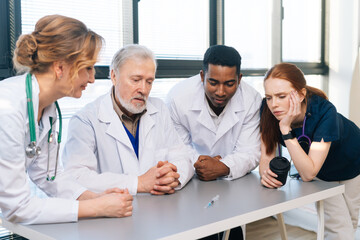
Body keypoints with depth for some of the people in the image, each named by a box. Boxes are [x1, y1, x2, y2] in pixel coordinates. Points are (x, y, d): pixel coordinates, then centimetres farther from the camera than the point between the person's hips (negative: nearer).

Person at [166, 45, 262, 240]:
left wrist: (223, 168, -33)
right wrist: (196, 161, -29)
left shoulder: (251, 100, -14)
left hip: (233, 181, 1)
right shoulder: (178, 97, -16)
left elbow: (249, 153, -13)